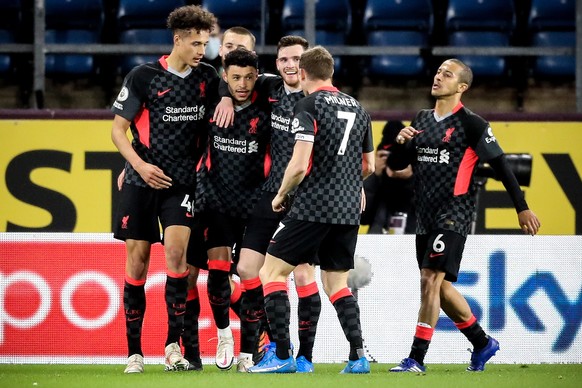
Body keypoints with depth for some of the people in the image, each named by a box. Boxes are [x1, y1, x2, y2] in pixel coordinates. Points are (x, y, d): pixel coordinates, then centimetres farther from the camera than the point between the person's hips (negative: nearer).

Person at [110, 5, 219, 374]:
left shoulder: (207, 78, 4)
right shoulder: (143, 77, -4)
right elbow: (118, 128, -1)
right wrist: (140, 165, -15)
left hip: (183, 181, 1)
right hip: (142, 181, -1)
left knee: (176, 251, -17)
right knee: (137, 258, 0)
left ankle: (174, 344, -11)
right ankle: (135, 351, 8)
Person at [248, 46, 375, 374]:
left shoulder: (309, 106, -8)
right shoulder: (358, 109, 14)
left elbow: (299, 164, -16)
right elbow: (368, 167, 20)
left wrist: (281, 195, 1)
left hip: (314, 208, -7)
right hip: (349, 210, 7)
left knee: (272, 271, 2)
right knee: (337, 284, 16)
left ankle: (282, 356, -8)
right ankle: (359, 356, 1)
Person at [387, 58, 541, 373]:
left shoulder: (470, 124, -7)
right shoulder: (422, 120, 13)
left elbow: (500, 165, -6)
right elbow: (396, 164, 17)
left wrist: (522, 208, -6)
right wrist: (401, 142, -5)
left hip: (454, 215, -7)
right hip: (425, 216, 8)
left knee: (431, 280, -15)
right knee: (440, 287, 11)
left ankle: (416, 358, -14)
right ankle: (482, 343, 28)